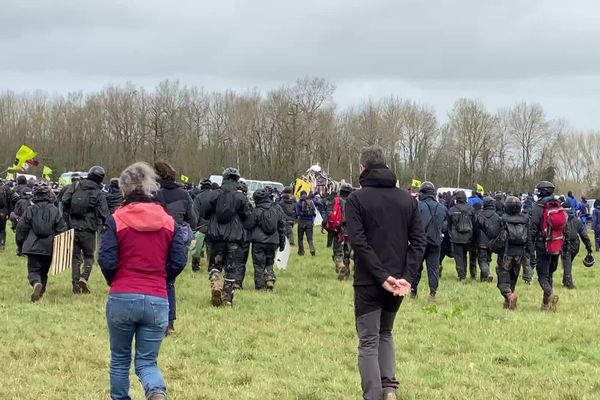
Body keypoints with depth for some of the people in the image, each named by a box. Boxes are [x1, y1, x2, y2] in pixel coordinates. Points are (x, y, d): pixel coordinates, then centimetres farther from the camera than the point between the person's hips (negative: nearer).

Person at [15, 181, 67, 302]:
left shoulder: (30, 210, -4)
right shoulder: (54, 210, -2)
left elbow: (21, 228, 0)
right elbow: (62, 229, 0)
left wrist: (20, 244, 14)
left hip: (33, 247, -2)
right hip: (49, 248, 2)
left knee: (33, 270, 1)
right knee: (44, 271, 18)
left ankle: (36, 283, -29)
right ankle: (41, 292, 22)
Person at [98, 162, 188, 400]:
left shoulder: (116, 220, -3)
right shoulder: (169, 222, 4)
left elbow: (106, 260, -8)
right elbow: (179, 261, 1)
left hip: (121, 298, -2)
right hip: (157, 300, 2)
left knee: (120, 359, 17)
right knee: (147, 361, 8)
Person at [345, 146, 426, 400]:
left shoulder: (356, 199, -6)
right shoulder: (407, 199, 8)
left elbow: (359, 243, -17)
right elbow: (418, 241, 0)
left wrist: (382, 277, -17)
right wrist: (407, 277, -7)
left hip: (369, 283, -4)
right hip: (399, 282, 5)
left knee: (368, 342, 3)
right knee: (385, 333, 22)